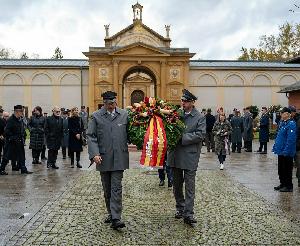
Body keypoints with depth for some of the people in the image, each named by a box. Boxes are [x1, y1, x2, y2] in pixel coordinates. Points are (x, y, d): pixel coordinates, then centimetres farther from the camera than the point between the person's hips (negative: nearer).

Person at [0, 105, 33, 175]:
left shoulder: (20, 119, 9)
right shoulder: (11, 120, -16)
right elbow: (6, 131, -19)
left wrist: (22, 138, 10)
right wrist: (13, 138, -19)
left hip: (19, 142, 7)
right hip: (11, 142, -7)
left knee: (21, 156, 9)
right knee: (7, 156, 3)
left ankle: (23, 169, 15)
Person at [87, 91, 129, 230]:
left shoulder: (124, 115, 5)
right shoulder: (96, 116, 1)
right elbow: (90, 136, -2)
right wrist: (94, 154, -14)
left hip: (119, 158, -1)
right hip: (103, 158, 1)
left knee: (116, 188, -5)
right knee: (107, 189, 13)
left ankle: (116, 218, -5)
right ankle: (111, 213, 28)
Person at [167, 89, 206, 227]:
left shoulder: (200, 117, -4)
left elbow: (200, 135, -14)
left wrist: (182, 138, -18)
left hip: (190, 156, -4)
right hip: (175, 155, 4)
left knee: (189, 187, 1)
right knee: (177, 185, 16)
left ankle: (188, 214, 7)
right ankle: (180, 208, 33)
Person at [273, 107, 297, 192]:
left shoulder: (291, 124, -18)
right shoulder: (282, 123, 10)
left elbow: (291, 139, -22)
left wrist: (286, 151, -23)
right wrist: (276, 146, 16)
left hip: (287, 153, -9)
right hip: (281, 151, 9)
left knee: (287, 169, 2)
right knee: (281, 169, 17)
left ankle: (289, 186, 13)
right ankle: (283, 184, 30)